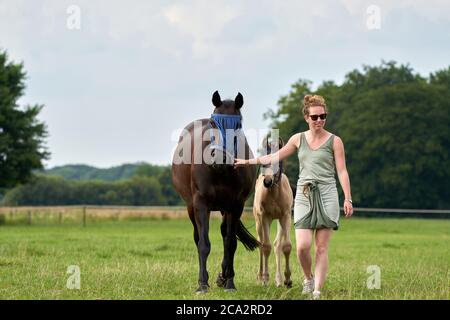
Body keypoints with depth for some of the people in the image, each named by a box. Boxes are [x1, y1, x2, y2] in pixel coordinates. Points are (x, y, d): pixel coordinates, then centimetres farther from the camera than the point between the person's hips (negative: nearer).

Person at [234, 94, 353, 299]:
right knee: (302, 246, -9)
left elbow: (342, 171, 0)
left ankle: (317, 292, 0)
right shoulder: (298, 139, 11)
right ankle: (308, 278, 19)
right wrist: (247, 162, 20)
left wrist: (348, 199, -8)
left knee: (321, 248, -4)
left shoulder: (334, 141, 3)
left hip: (326, 195, -2)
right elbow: (275, 157, 19)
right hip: (304, 195, 2)